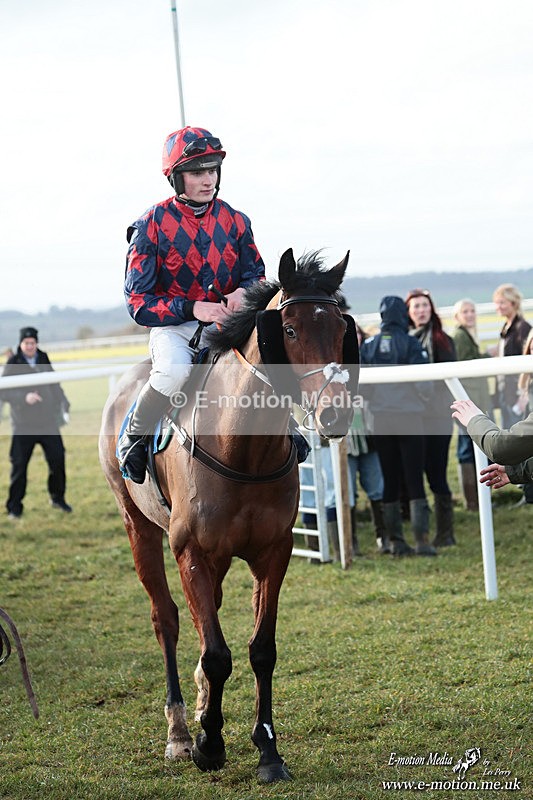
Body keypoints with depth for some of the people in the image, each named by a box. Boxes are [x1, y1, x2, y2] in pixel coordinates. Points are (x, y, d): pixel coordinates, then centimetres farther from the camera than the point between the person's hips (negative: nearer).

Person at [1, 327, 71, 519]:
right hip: (23, 425, -4)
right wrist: (24, 397, -25)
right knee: (19, 465, -3)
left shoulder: (44, 360, 8)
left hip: (48, 421, 4)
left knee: (57, 460, 3)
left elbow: (55, 386, 17)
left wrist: (64, 405, 6)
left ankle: (57, 498, 22)